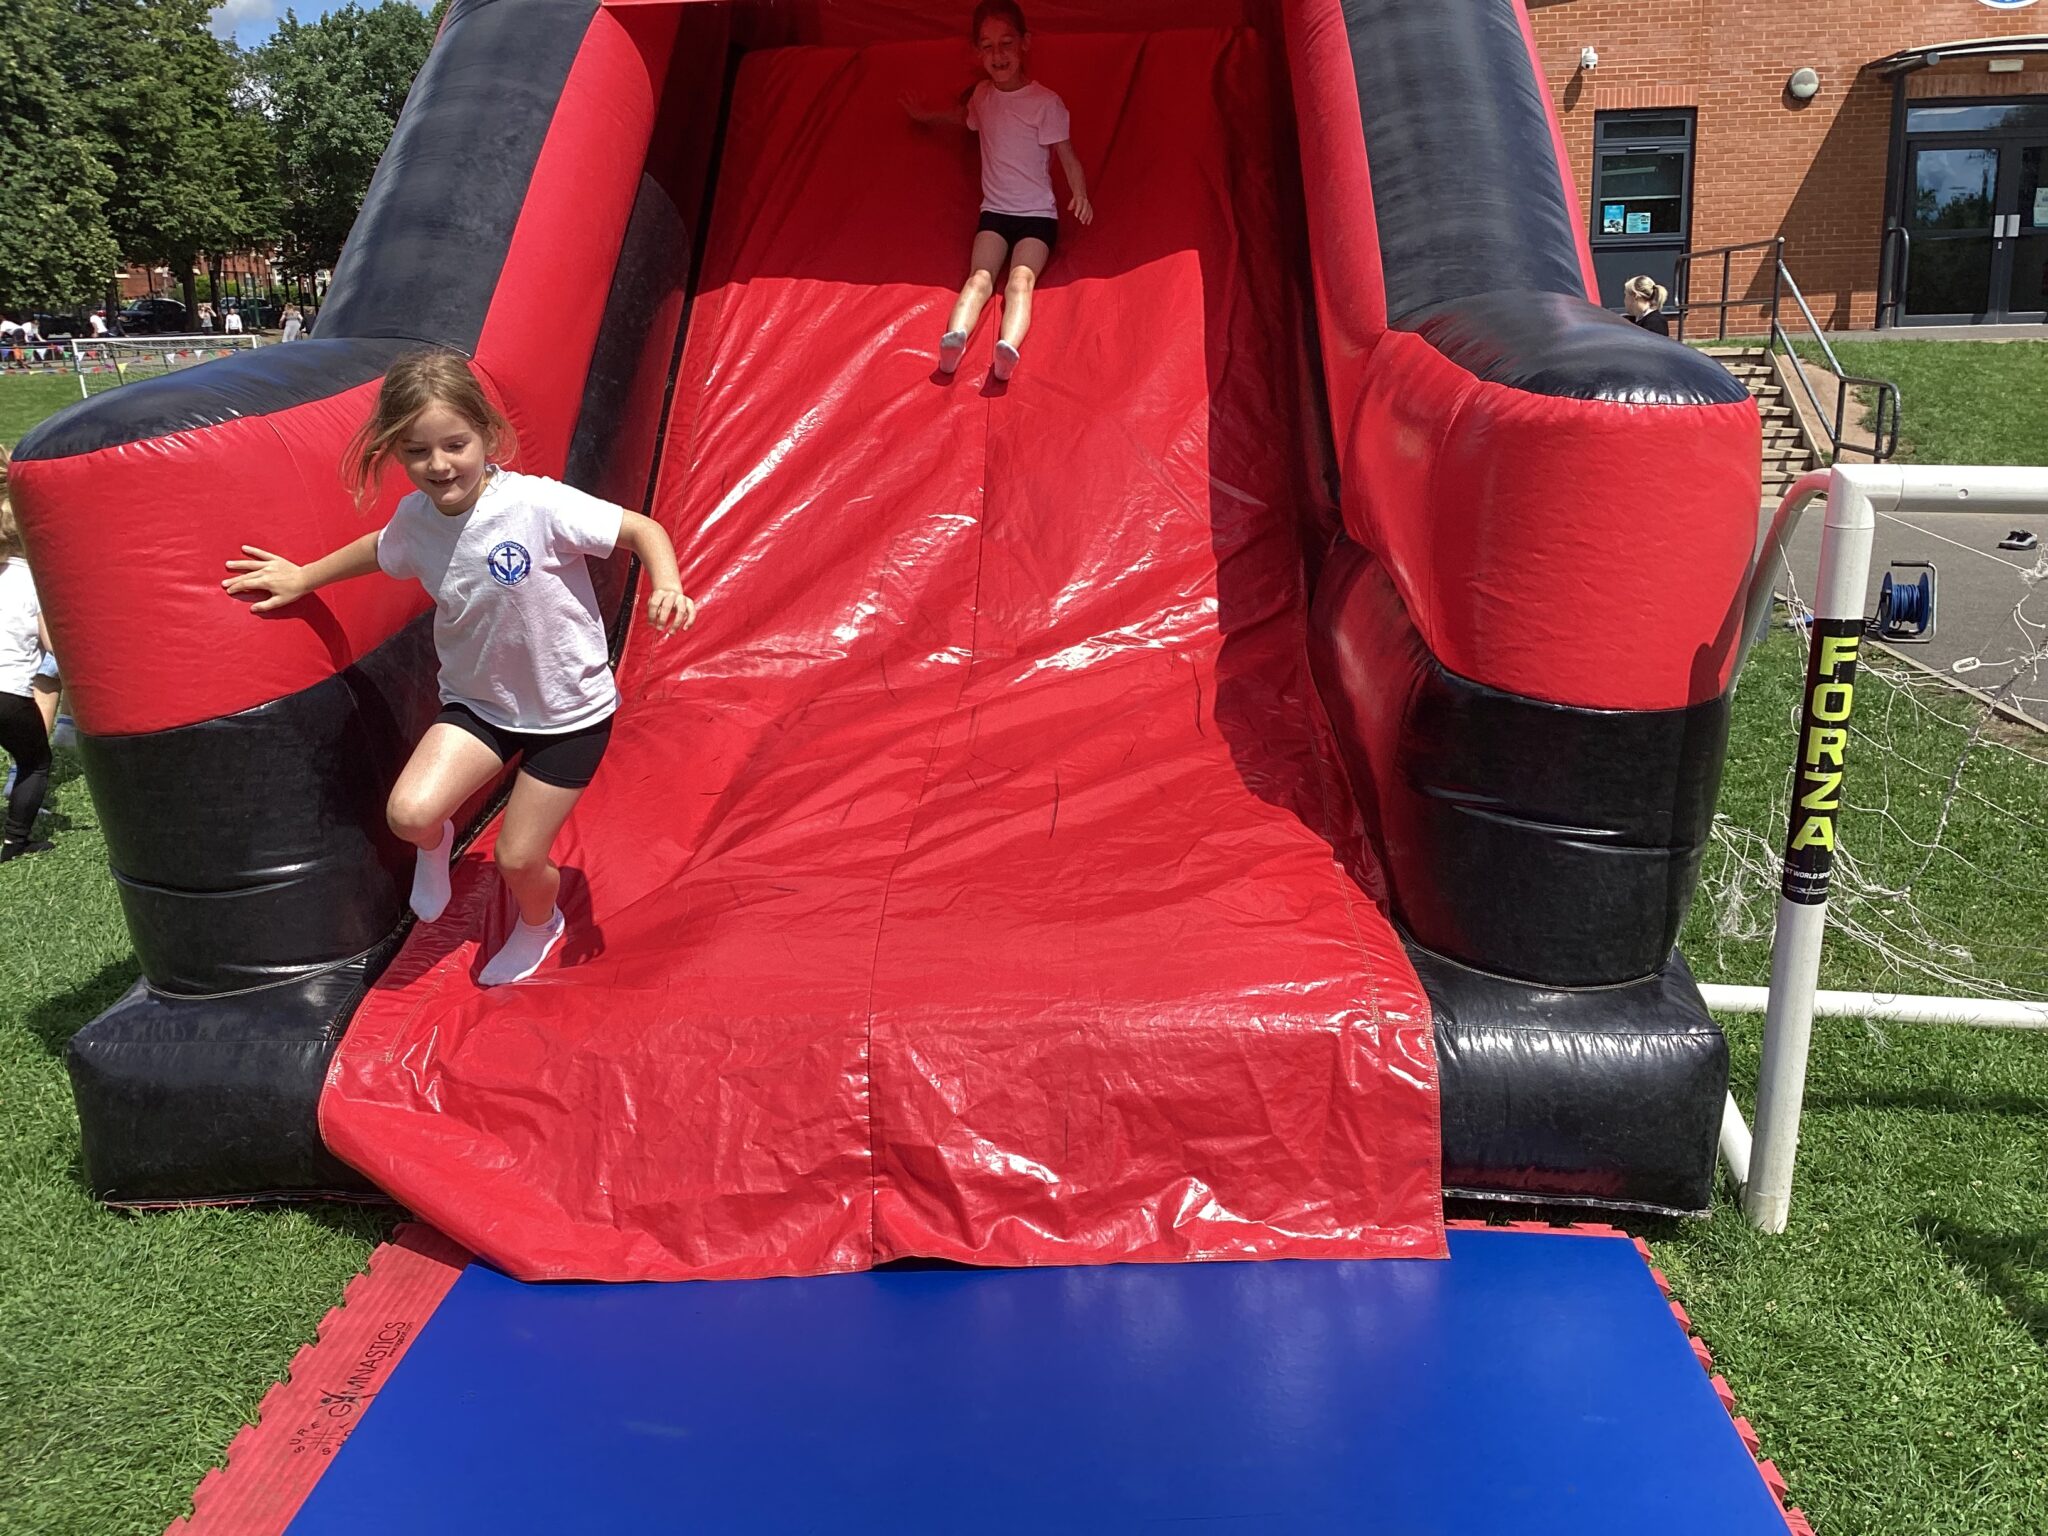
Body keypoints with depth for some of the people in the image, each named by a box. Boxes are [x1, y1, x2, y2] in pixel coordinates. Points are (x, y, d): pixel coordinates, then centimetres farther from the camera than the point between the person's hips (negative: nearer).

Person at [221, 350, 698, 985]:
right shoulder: (414, 519, -7)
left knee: (518, 859, 2)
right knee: (409, 813, -18)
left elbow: (643, 530, -20)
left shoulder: (536, 504, -25)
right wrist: (303, 577, 22)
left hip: (570, 708, -4)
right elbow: (378, 550, 18)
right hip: (477, 700, 4)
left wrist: (667, 589, -37)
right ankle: (436, 843, 22)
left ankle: (539, 924, 40)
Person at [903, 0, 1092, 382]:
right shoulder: (981, 94, 10)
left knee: (1021, 279, -29)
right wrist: (925, 115, 40)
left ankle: (1008, 348, -55)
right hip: (994, 211, 4)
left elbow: (1067, 155, -8)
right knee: (980, 277, -23)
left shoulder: (1046, 102, -6)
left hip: (1038, 215, -3)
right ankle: (954, 337, -50)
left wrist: (1080, 195, -24)